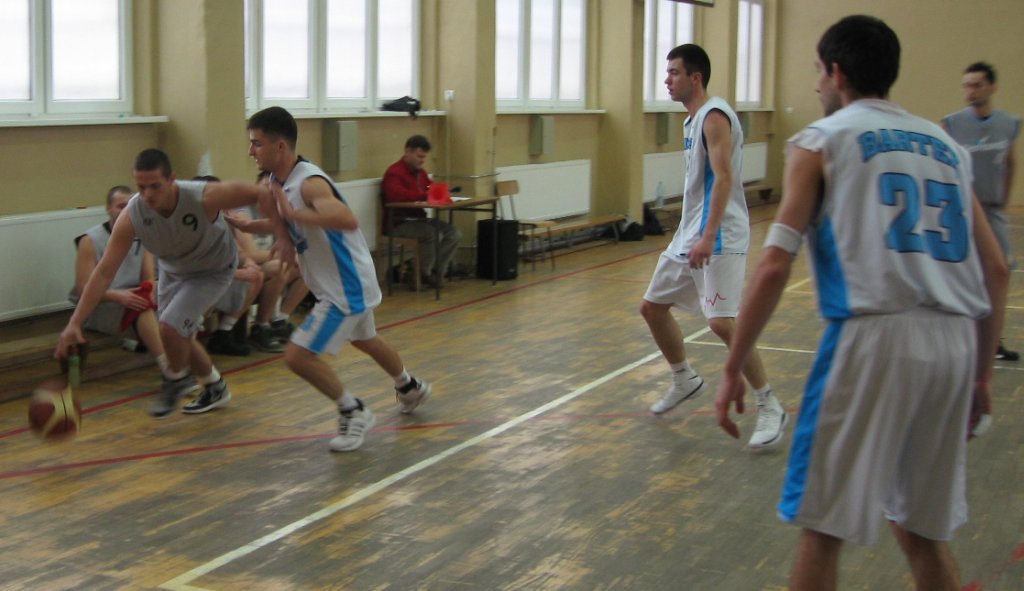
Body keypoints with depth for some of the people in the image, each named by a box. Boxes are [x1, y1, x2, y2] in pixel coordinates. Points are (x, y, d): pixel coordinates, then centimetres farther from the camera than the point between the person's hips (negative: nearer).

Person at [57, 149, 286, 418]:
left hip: (212, 270, -4)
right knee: (180, 338, 15)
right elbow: (104, 272, -26)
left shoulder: (205, 197, -39)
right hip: (173, 270, 4)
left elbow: (261, 194, -29)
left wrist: (282, 235, -35)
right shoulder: (131, 216, -30)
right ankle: (215, 388, 42)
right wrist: (75, 322, -31)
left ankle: (177, 378, 11)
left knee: (170, 326, -21)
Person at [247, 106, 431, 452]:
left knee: (298, 356, -12)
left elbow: (348, 220, -45)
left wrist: (295, 214, -48)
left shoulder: (309, 183, -28)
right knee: (364, 340, 31)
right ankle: (410, 388, 55)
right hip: (345, 283, 10)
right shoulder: (276, 182, 0)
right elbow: (283, 225, 19)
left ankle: (353, 412, 6)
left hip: (347, 287, -10)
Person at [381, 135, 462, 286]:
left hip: (419, 219, 9)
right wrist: (425, 195, -31)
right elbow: (396, 195, -32)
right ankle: (423, 273, -12)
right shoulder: (394, 172, -14)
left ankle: (436, 271, -3)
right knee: (431, 232, -32)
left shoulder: (420, 172, 14)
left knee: (454, 233, -8)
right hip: (399, 222, -9)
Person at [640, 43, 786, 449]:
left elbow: (723, 178, -23)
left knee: (721, 322, -18)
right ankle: (685, 380, 33)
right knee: (652, 307, 15)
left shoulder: (714, 116, -14)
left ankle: (769, 407, -6)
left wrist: (708, 237, -30)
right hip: (689, 234, 10)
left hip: (718, 239, -10)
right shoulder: (693, 119, 16)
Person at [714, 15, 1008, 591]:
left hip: (873, 334, -5)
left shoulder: (822, 140, 5)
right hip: (955, 343, 6)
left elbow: (775, 267, -4)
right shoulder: (945, 144, 20)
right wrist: (982, 374, 26)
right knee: (923, 529, 20)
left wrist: (733, 370, 1)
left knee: (823, 526, 6)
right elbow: (997, 272, 19)